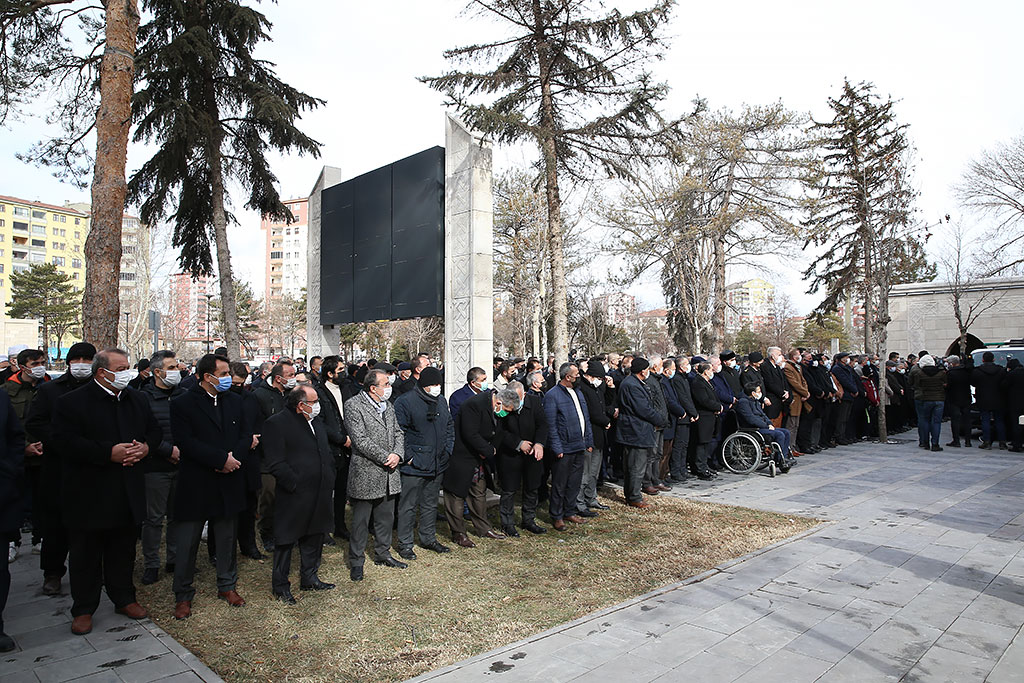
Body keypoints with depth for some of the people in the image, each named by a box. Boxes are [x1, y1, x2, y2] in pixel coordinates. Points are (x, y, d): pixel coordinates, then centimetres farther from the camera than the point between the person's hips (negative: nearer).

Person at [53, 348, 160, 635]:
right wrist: (108, 453, -25)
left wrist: (145, 446, -8)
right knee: (85, 554, 9)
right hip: (88, 495, -4)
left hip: (128, 492, 5)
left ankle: (124, 598, 31)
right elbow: (65, 442, -18)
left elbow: (154, 430, 14)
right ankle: (83, 609, 24)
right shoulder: (72, 402, -9)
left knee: (124, 550, 16)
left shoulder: (137, 400, 8)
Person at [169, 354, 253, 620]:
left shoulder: (235, 401, 7)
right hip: (195, 485, -4)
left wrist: (234, 457, -14)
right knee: (188, 542, 7)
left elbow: (247, 433, 4)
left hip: (229, 482, 4)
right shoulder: (182, 404, -8)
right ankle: (183, 595, 23)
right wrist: (221, 459, -20)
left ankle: (227, 585, 31)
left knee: (228, 538, 15)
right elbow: (186, 442, -17)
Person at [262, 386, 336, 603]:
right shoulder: (277, 423, -13)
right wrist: (296, 485, -18)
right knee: (286, 540, 6)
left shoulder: (316, 422, 12)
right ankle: (280, 586, 22)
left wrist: (329, 481, 11)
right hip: (293, 496, -7)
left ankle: (310, 578, 34)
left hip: (319, 495, 8)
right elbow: (275, 463, -17)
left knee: (314, 537, 18)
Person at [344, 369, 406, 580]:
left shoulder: (388, 405, 10)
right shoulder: (353, 406, -13)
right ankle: (356, 562, 19)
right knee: (360, 520, 5)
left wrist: (397, 454, -6)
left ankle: (383, 554, 33)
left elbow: (398, 432, 12)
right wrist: (385, 457, -18)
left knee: (386, 517, 17)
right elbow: (361, 440, -19)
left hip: (388, 473, 7)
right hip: (365, 473, -7)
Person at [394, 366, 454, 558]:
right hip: (414, 466, -7)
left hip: (437, 464, 7)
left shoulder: (441, 401, 10)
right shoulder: (406, 401, -13)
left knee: (431, 504, 19)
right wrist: (407, 456, -16)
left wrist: (448, 449, 10)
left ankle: (428, 538, 33)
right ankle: (405, 544, 17)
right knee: (408, 506, 3)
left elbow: (450, 427, 20)